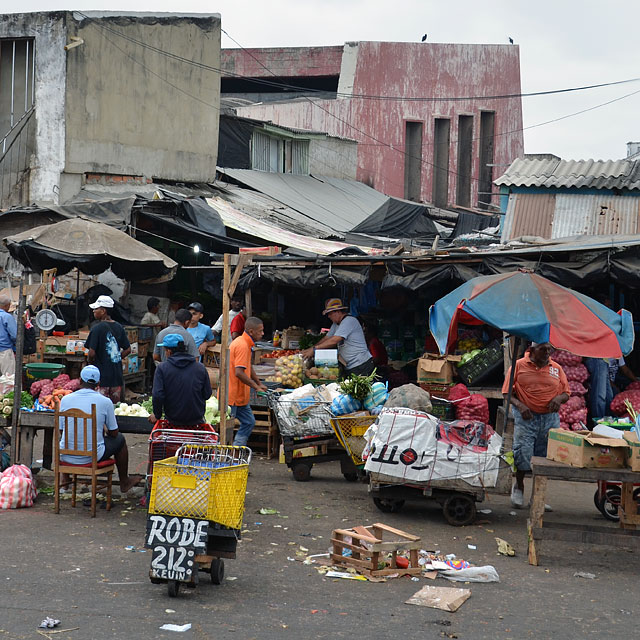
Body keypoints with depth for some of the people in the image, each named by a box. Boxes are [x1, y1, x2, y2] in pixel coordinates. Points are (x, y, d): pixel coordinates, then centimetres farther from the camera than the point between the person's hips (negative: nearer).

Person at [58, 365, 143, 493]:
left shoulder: (65, 400, -2)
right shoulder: (105, 402, -8)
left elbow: (61, 430, 10)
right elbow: (114, 433, 2)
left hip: (66, 457, 3)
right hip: (93, 457, -3)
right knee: (120, 439, 24)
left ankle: (65, 478, 45)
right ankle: (124, 482, 39)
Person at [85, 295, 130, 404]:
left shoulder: (97, 328, -12)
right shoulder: (119, 327, 6)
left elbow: (92, 353, -16)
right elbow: (128, 350, 9)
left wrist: (91, 363, 2)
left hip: (101, 374, -6)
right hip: (117, 374, 6)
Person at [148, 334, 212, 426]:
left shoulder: (162, 368, -10)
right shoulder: (200, 367, -4)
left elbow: (157, 396, -15)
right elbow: (207, 395, 2)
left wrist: (156, 415, 0)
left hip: (173, 420, -2)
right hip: (197, 420, 2)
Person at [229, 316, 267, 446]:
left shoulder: (246, 344, 12)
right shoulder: (242, 345, -21)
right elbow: (239, 372, -27)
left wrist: (259, 383, 27)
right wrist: (256, 387, -17)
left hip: (240, 396, 11)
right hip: (232, 396, -11)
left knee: (249, 423, 13)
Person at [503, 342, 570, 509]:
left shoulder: (556, 369, 12)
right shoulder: (519, 365, 2)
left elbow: (566, 393, 16)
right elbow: (507, 392, 2)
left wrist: (559, 398, -7)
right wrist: (519, 405, -15)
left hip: (549, 418, 3)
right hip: (525, 417, -3)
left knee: (544, 457, 3)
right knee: (523, 454, -11)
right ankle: (519, 486, 16)